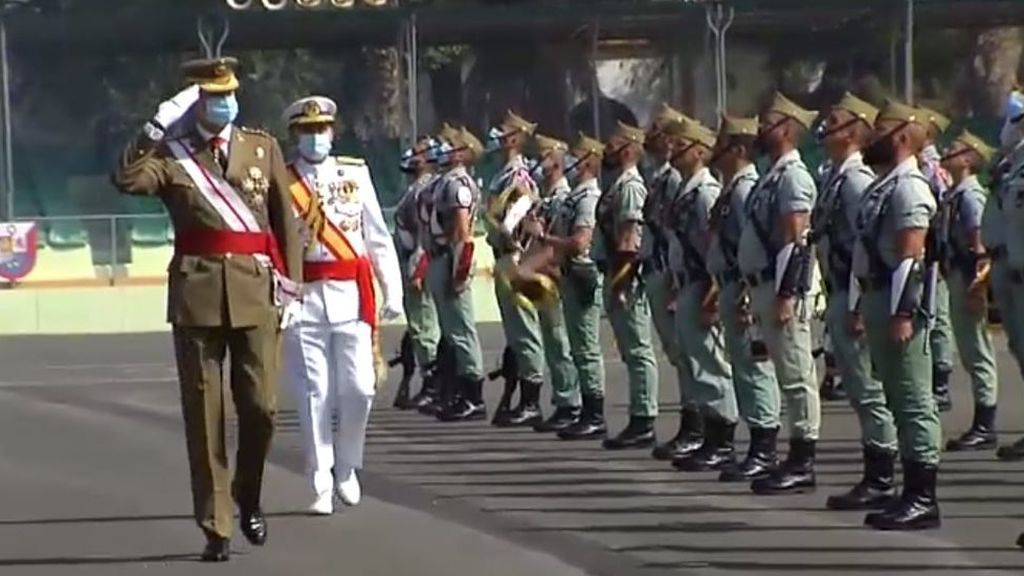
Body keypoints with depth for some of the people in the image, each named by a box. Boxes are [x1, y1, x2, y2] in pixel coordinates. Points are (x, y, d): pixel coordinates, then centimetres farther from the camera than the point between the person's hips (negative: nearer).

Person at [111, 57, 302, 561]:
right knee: (204, 414, 1)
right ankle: (215, 528, 8)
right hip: (197, 293, -1)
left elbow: (286, 223, 12)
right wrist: (157, 127, -17)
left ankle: (248, 497, 26)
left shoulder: (264, 148, 12)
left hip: (256, 292, 1)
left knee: (260, 406, -2)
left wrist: (291, 288, 5)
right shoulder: (171, 155, 5)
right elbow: (126, 179, -15)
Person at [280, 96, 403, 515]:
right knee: (314, 395, 0)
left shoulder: (356, 174, 7)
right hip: (303, 298, -2)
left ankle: (346, 469, 23)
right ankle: (321, 487, 8)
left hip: (352, 296, 2)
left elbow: (378, 237, 8)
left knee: (359, 389, 0)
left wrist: (393, 291, 4)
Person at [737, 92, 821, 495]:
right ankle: (797, 460, 15)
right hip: (764, 284, 10)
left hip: (783, 287, -10)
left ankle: (803, 465, -5)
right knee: (788, 375, 11)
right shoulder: (773, 176, 18)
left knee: (796, 375, -7)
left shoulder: (793, 176, -12)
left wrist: (785, 296, -22)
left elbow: (795, 241, -18)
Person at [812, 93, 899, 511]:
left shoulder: (856, 179, -14)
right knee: (859, 391, 13)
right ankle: (875, 477, 19)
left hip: (854, 297, -10)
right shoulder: (835, 177, 15)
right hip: (839, 295, 10)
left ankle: (881, 481, 0)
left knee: (868, 389, -5)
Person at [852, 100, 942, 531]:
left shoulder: (909, 188, -13)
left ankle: (923, 499, -4)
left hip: (900, 304, -10)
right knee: (899, 402, 12)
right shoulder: (880, 187, 17)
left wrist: (903, 314, -23)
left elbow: (911, 256, -19)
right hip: (877, 300, 10)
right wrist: (859, 307, 20)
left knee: (914, 401, -6)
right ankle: (912, 493, 17)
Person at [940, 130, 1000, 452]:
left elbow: (979, 246, -19)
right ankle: (983, 425, 18)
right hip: (957, 279, 10)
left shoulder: (971, 196, -14)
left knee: (977, 353, -5)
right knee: (971, 353, 12)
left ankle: (985, 428, -1)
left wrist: (976, 286, -21)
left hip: (968, 281, -10)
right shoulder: (955, 195, 13)